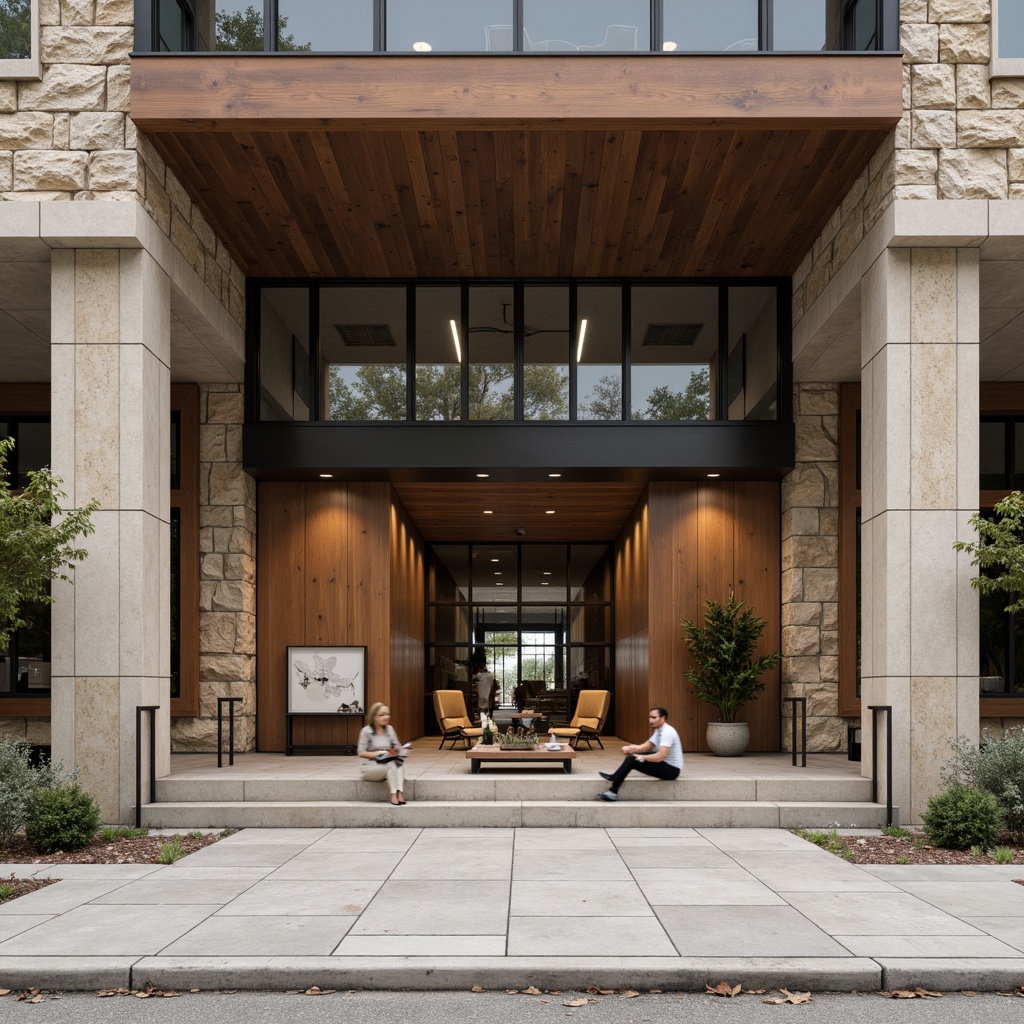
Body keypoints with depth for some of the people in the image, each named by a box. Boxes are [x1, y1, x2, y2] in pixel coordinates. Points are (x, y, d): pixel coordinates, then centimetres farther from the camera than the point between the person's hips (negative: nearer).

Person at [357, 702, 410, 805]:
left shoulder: (389, 729, 9)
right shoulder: (366, 731, -6)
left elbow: (397, 747, 10)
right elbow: (361, 752, -10)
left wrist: (401, 750, -14)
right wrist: (378, 753, -21)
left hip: (390, 764, 4)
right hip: (370, 767, -4)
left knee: (399, 765, -31)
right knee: (391, 765, -34)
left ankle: (399, 793, -44)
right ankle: (394, 795, -36)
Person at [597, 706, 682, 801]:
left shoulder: (667, 732, -21)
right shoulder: (659, 730, 11)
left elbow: (660, 756, -30)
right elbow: (646, 746, 8)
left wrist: (641, 757, -24)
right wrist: (632, 748, -11)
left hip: (672, 769, -10)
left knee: (632, 760, -19)